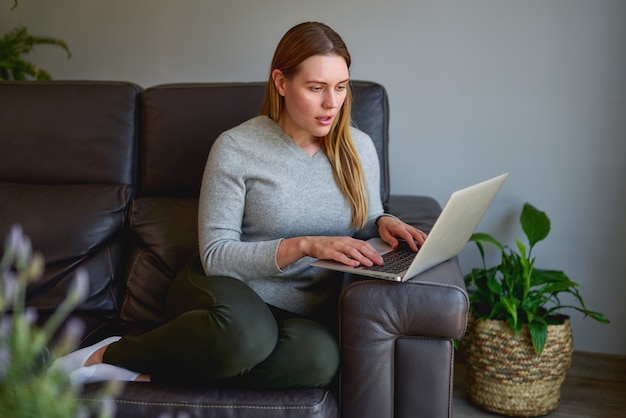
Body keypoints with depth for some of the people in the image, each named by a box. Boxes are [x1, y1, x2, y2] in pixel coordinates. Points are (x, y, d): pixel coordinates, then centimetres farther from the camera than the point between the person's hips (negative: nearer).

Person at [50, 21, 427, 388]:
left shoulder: (359, 147, 4)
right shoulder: (236, 147, -9)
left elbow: (365, 228, 17)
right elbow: (215, 254, -12)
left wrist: (382, 222, -8)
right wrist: (304, 245, -24)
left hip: (298, 312, 4)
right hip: (229, 290, -4)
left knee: (320, 357, -34)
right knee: (246, 332, -41)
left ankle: (147, 375, -19)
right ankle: (109, 354, -14)